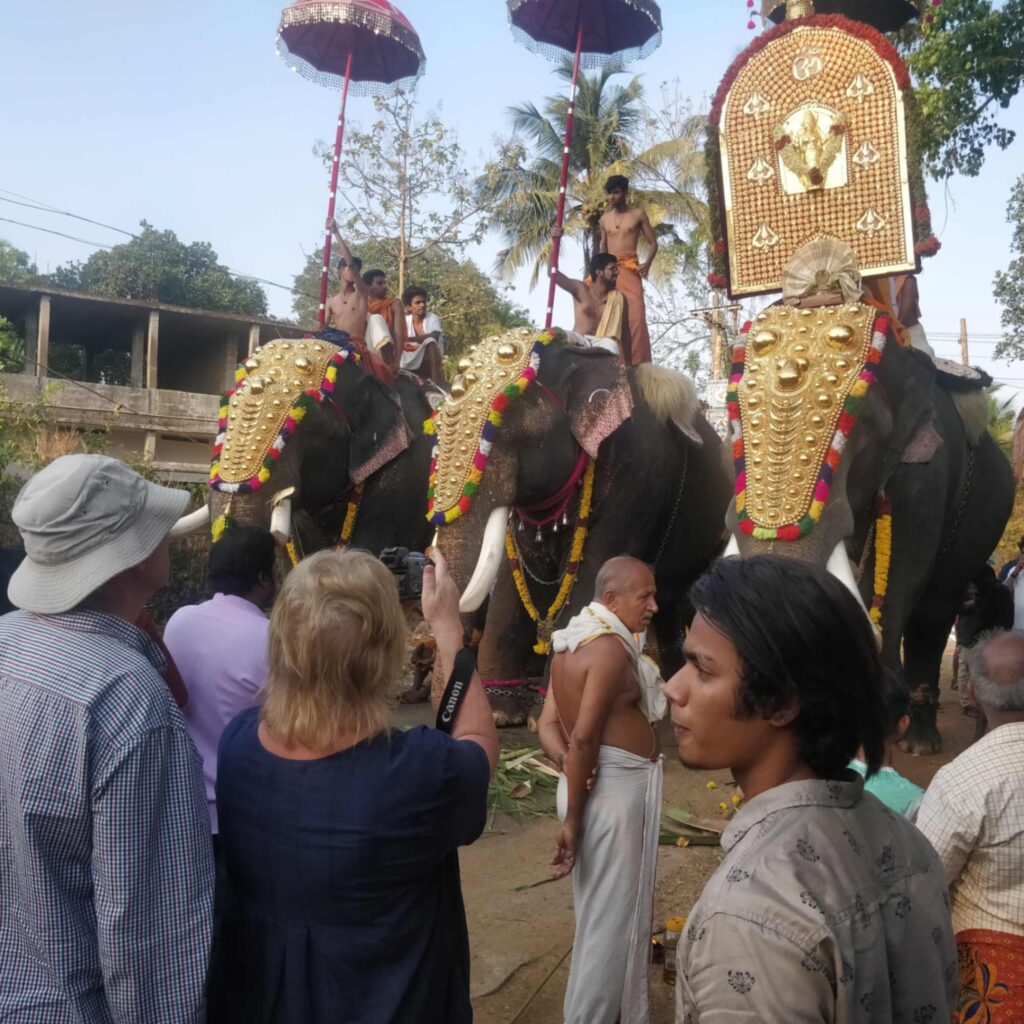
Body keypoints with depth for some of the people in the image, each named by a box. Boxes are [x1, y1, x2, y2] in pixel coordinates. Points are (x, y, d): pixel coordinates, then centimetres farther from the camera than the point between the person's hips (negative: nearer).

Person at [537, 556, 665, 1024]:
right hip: (614, 789, -10)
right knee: (613, 914, 4)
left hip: (593, 785, 10)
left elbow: (548, 724, 8)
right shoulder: (612, 648, -19)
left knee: (599, 910, 21)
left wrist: (567, 760, -11)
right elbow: (584, 737, -22)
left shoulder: (572, 642, 11)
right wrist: (572, 818, -15)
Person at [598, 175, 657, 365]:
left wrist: (647, 263, -12)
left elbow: (653, 243, 5)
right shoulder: (605, 218, 14)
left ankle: (638, 361, -17)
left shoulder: (638, 215, 5)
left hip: (630, 269, -4)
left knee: (635, 314, -15)